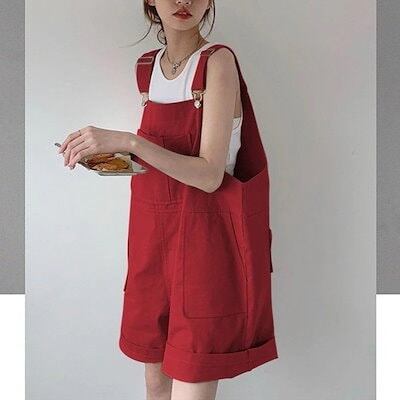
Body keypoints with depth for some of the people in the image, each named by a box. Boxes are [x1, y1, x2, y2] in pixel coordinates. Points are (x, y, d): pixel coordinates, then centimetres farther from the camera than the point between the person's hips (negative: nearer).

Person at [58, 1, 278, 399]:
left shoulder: (218, 61, -11)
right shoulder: (146, 67, 10)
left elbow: (209, 175, -18)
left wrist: (128, 141, -26)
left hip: (206, 236, -6)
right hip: (154, 232, 6)